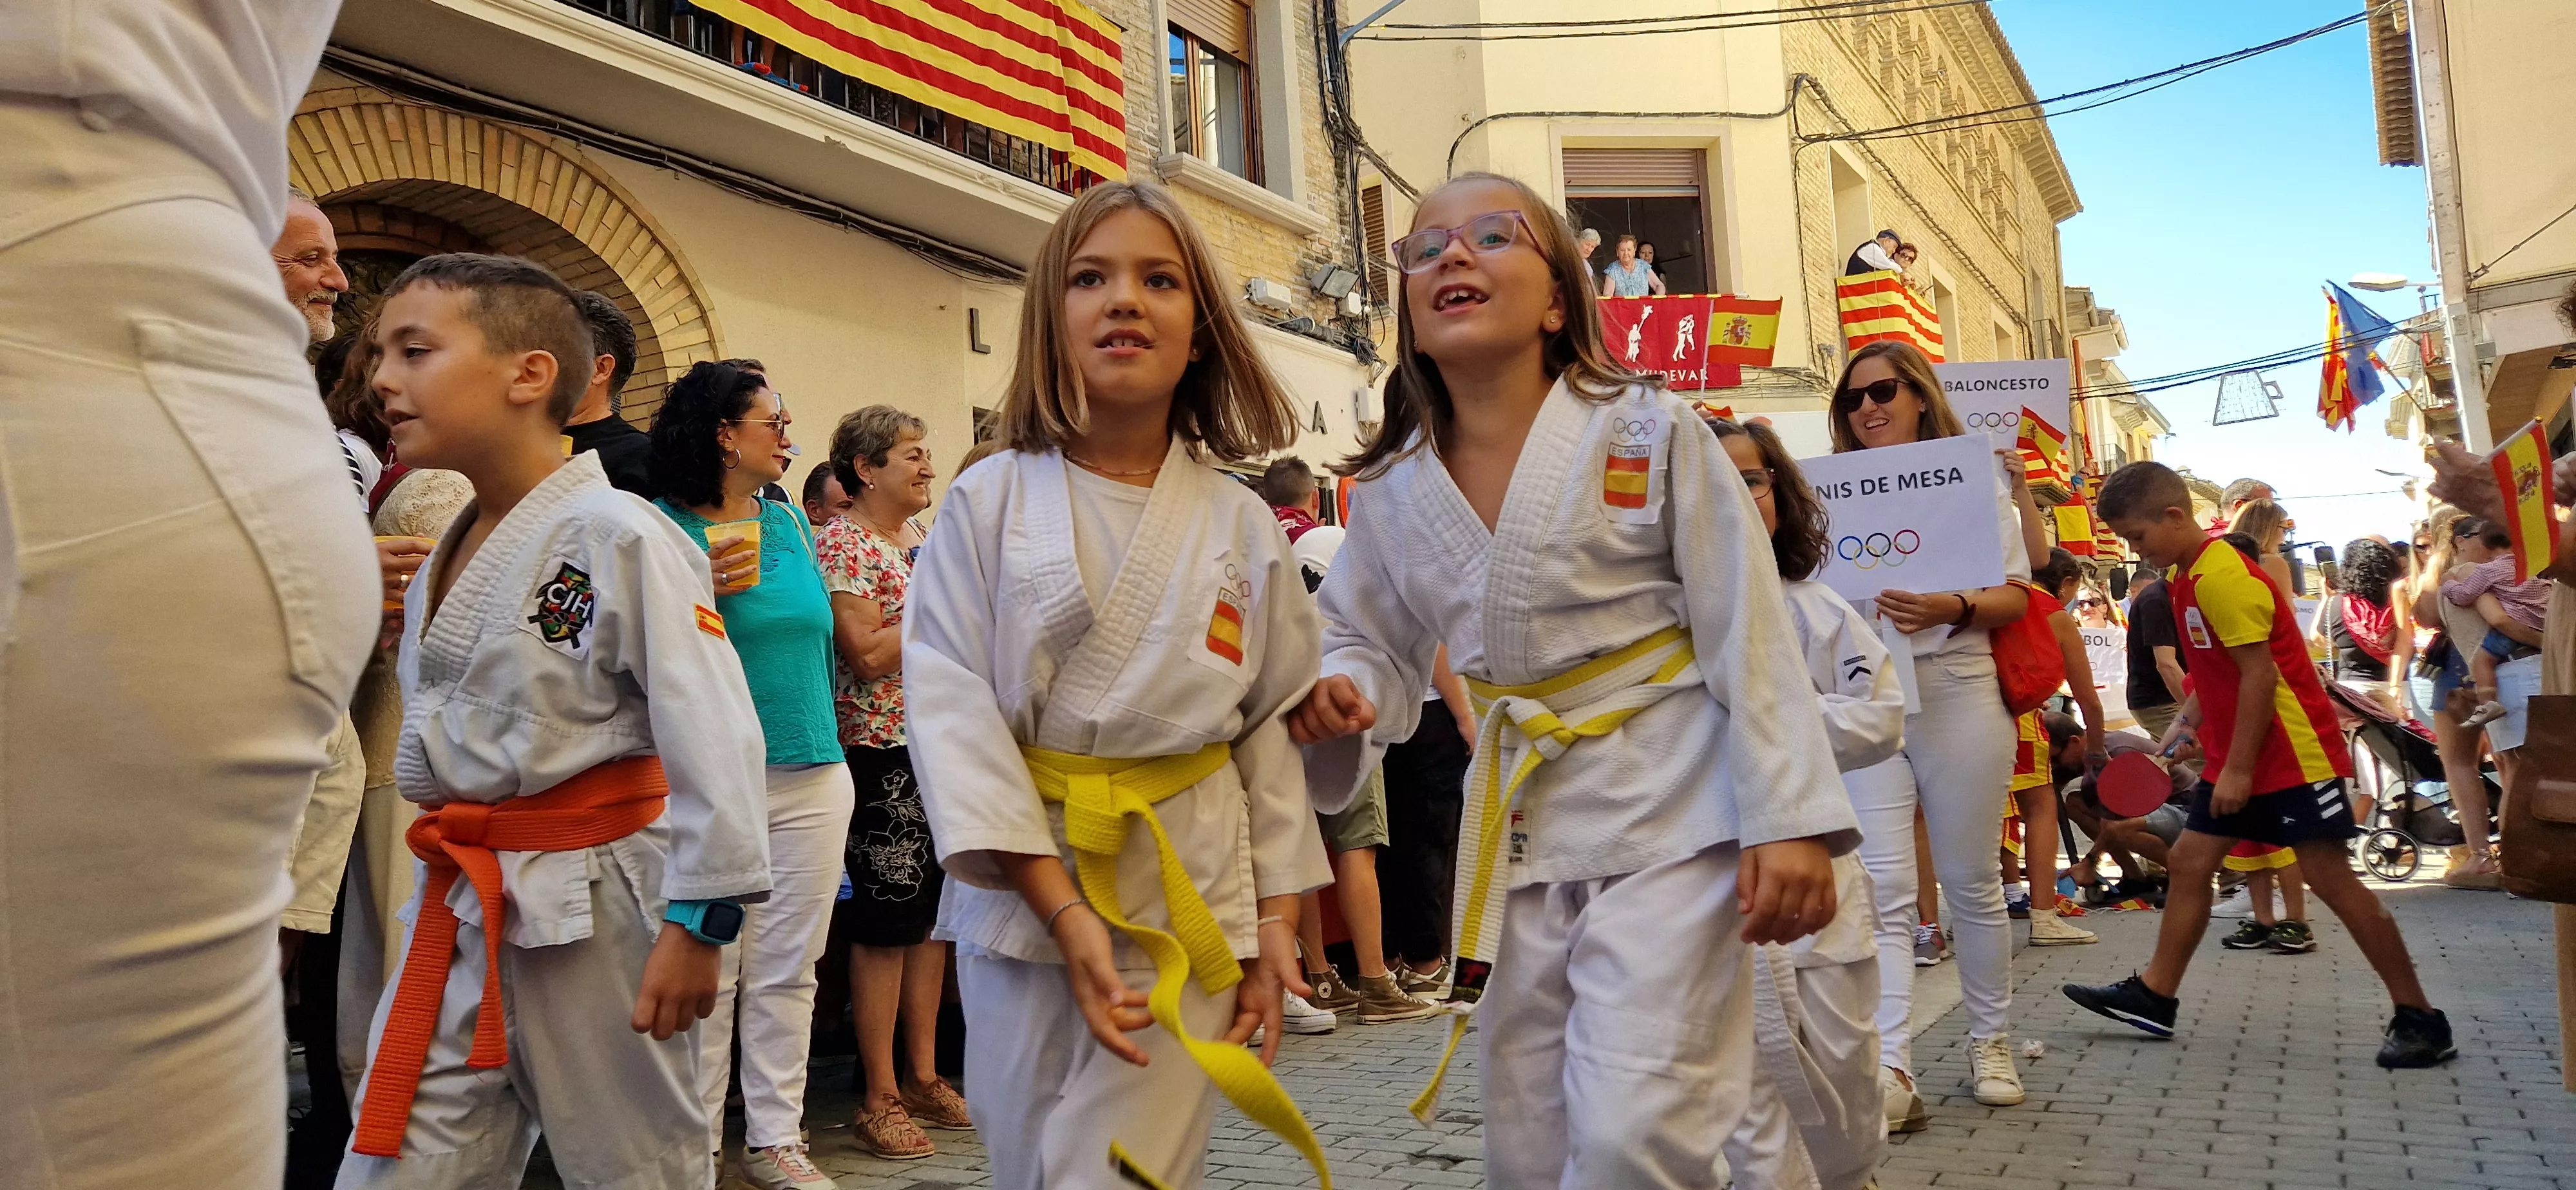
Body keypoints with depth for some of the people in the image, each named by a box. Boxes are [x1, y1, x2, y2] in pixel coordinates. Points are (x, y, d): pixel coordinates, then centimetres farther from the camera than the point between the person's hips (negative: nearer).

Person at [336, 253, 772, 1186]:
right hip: (456, 908, 8)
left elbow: (711, 732, -19)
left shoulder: (619, 537, -15)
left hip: (591, 913, -7)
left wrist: (698, 919, -20)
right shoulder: (443, 559, 12)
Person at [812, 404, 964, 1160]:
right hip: (882, 750, -8)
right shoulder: (842, 543, -9)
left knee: (933, 915, 11)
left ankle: (925, 1077, 22)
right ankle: (880, 1097, 9)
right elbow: (867, 656, -18)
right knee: (885, 922, -2)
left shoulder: (925, 539, 14)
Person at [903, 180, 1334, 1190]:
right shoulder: (989, 503, -3)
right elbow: (954, 709, -9)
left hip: (1190, 897, 0)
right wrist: (1062, 907, -16)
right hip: (1021, 887, 0)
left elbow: (1272, 725, 6)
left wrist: (1276, 919, 3)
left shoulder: (1239, 526, 2)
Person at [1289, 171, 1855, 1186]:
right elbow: (1373, 645, 16)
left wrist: (1790, 821, -12)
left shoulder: (1652, 435, -8)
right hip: (1515, 831, 4)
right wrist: (1338, 690, -8)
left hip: (1664, 822, -4)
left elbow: (1751, 638, -8)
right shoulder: (1393, 491, 3)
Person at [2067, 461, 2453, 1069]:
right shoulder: (2187, 576, 11)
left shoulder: (2222, 576, -19)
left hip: (2292, 757, -10)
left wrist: (2239, 768, -19)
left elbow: (2260, 675, -21)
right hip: (2235, 761, 10)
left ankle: (2419, 1018, 4)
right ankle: (2154, 996, 15)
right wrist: (2185, 725, 10)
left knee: (2330, 877, -6)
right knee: (2190, 862, 9)